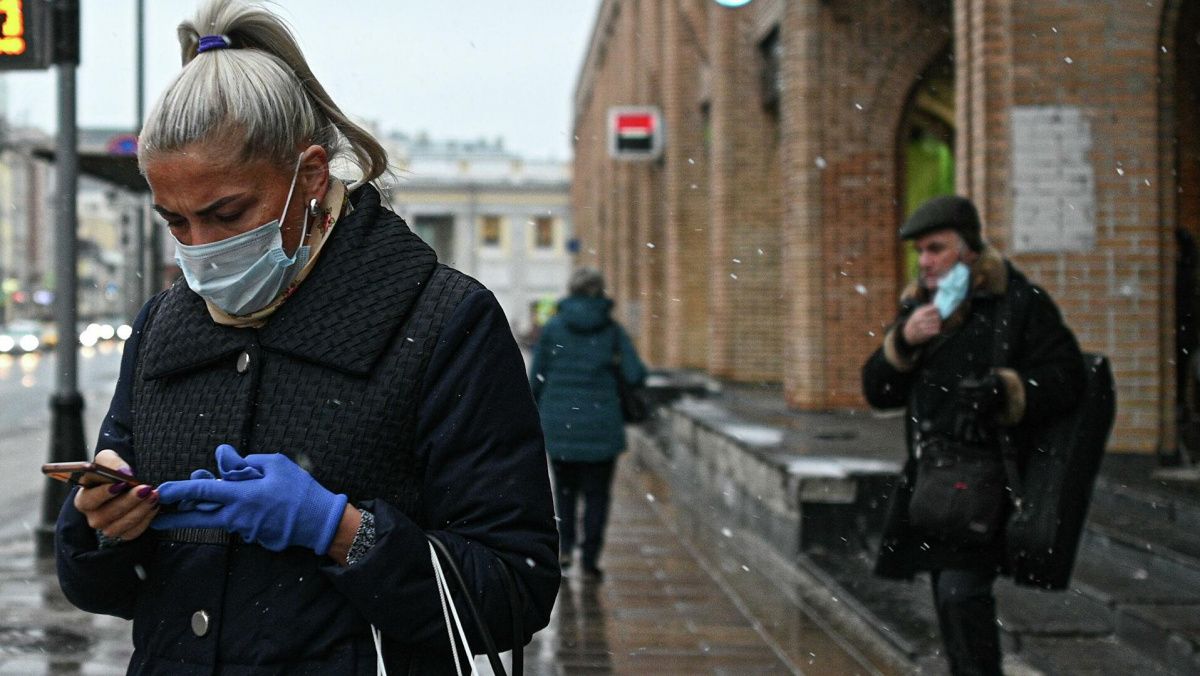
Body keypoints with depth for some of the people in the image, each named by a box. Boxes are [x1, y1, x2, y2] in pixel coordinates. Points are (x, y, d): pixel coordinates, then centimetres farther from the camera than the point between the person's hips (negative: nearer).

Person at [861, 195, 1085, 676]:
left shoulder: (1020, 303, -4)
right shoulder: (918, 307, 16)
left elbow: (1065, 377, -9)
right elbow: (877, 392, 12)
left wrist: (1006, 390, -25)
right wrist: (903, 342, -6)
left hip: (986, 470, -7)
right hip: (931, 472, 7)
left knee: (962, 591, -19)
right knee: (950, 603, 12)